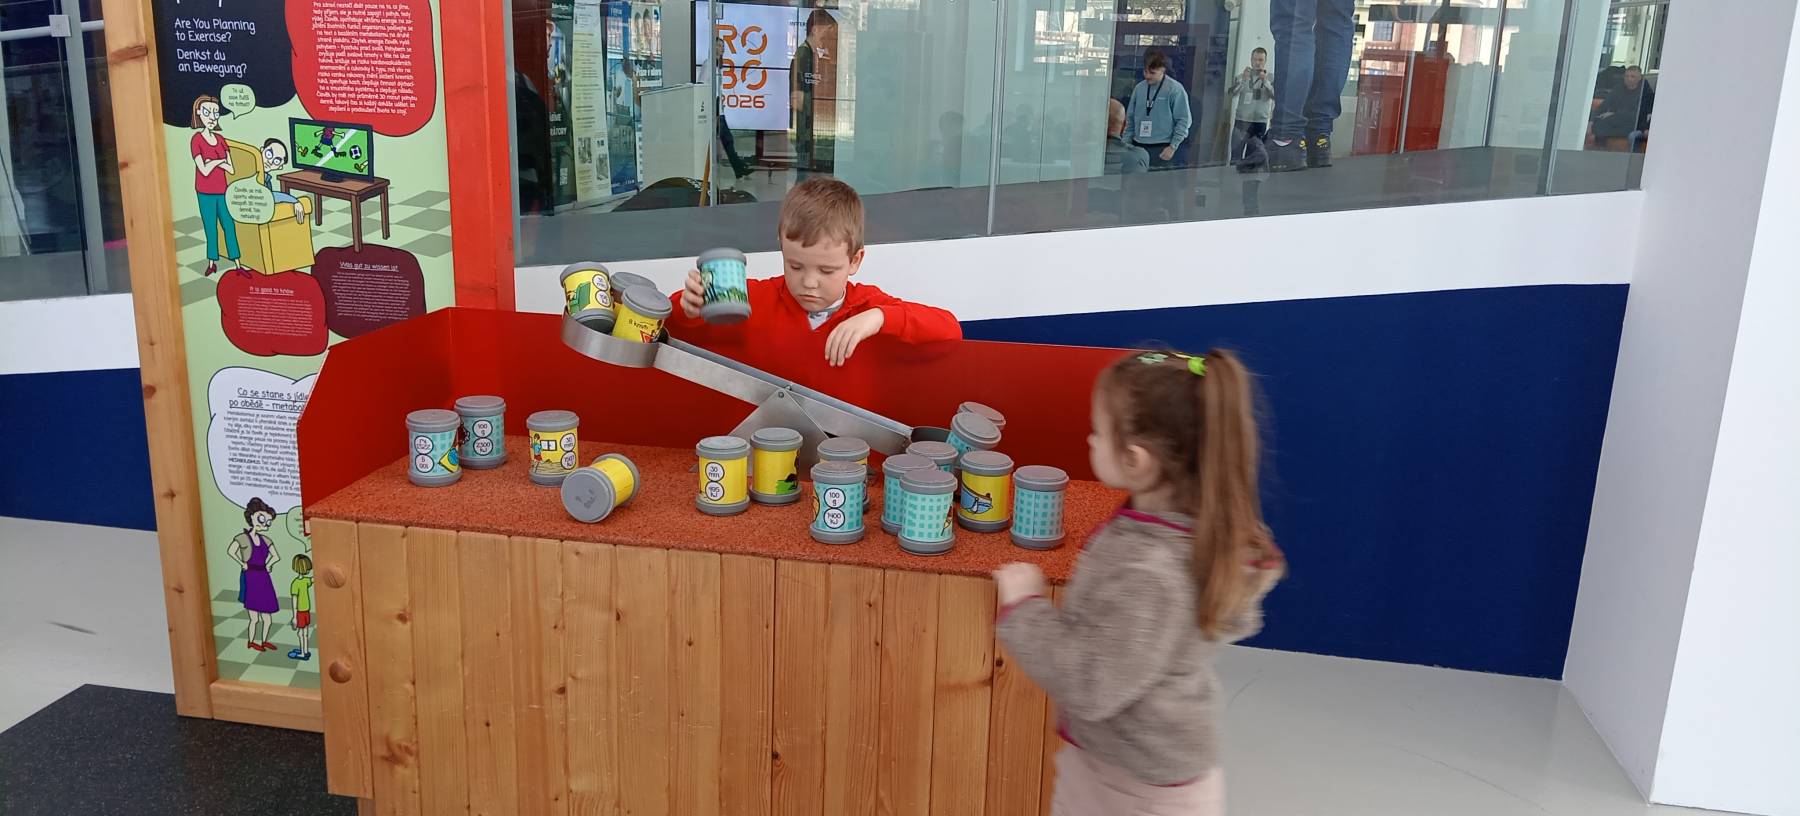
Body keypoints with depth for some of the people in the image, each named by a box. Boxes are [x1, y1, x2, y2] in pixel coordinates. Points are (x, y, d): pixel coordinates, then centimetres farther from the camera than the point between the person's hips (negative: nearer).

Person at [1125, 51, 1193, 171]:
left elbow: (1184, 120, -7)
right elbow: (1130, 117, 15)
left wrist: (1173, 147, -10)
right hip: (1138, 147, 5)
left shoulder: (1175, 90, -7)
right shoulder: (1139, 88, 8)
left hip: (1162, 150, -4)